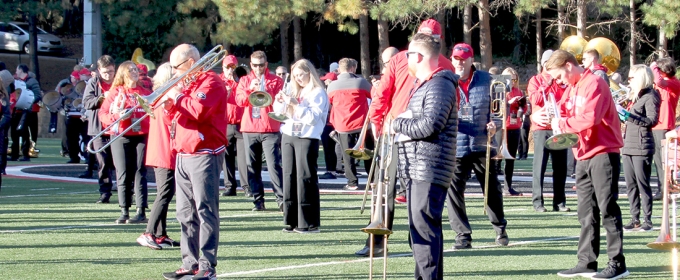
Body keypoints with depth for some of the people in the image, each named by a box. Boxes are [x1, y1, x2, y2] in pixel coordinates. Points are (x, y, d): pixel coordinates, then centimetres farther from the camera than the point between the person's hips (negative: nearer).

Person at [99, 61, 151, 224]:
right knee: (123, 175, -1)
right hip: (121, 138, 0)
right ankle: (124, 212, 4)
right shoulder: (115, 92, 9)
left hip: (142, 137, 0)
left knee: (139, 174, -5)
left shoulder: (146, 93, 13)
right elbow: (103, 114, 4)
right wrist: (116, 115, -15)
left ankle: (141, 212, -6)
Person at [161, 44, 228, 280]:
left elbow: (198, 110, -24)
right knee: (186, 213, 8)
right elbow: (172, 121, 22)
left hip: (204, 156, -9)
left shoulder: (211, 82, -7)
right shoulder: (185, 84, 21)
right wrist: (169, 105, 2)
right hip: (183, 156, 9)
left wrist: (178, 97, -10)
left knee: (206, 211, -8)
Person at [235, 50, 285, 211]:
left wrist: (265, 91, -16)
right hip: (249, 129, 3)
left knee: (273, 165, -12)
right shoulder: (245, 80, 12)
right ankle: (258, 200, 9)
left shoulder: (275, 81, 6)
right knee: (252, 167, 4)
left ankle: (281, 198, -13)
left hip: (270, 129, -3)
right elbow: (239, 100, -1)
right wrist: (250, 89, -16)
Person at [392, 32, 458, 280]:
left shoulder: (439, 85, -13)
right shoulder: (422, 84, 20)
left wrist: (399, 124, -8)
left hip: (430, 169, -10)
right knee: (419, 226, 14)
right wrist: (403, 123, 4)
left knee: (424, 227, -12)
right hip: (417, 169, 10)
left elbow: (429, 126, -22)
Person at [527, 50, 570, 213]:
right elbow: (535, 98, -8)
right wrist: (548, 84, -11)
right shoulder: (536, 80, 7)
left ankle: (559, 201, 7)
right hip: (542, 127, -3)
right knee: (540, 165, -5)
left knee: (560, 167, 3)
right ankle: (537, 201, -3)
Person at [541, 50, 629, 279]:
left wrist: (562, 124, -14)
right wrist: (542, 116, -5)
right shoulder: (572, 88, 16)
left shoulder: (594, 84, -12)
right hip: (584, 156, 9)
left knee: (607, 208, -7)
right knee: (586, 212, 10)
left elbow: (590, 117, -25)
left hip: (603, 154, -9)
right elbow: (560, 111, 16)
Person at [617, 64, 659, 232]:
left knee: (643, 184, -6)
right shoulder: (633, 96, 17)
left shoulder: (650, 97, -8)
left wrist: (629, 115, -23)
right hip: (628, 145, 8)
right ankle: (635, 220, 10)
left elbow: (652, 121, -19)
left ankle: (647, 220, -2)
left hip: (642, 146, -8)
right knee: (630, 185, 7)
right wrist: (620, 114, 10)